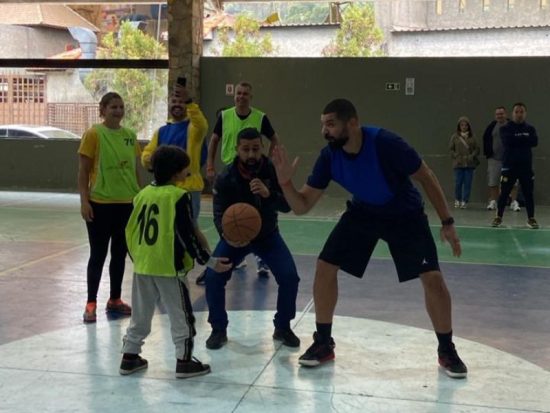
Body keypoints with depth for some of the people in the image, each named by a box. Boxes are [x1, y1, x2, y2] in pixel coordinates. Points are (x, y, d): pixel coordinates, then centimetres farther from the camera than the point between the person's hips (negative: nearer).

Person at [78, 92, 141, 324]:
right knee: (98, 254, 2)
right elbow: (84, 171, -7)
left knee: (120, 253, 13)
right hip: (100, 204, -5)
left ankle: (115, 300, 26)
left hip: (127, 203, 5)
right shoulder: (93, 134, -7)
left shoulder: (130, 135, 7)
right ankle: (91, 304, 12)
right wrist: (84, 201, -13)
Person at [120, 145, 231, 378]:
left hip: (142, 267, 6)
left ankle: (129, 358, 24)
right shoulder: (179, 197, -13)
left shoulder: (142, 194, 6)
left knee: (140, 315, 18)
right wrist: (209, 261, -7)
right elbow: (187, 236, -14)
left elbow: (130, 231, 10)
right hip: (170, 267, -6)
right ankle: (184, 361, 10)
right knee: (181, 316, 6)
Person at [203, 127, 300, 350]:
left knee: (289, 277, -16)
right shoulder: (226, 178, -21)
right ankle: (219, 330, 3)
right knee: (213, 276, -19)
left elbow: (287, 206, -25)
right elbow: (219, 214, -23)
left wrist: (268, 194, -46)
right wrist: (225, 234, -46)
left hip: (267, 235, 1)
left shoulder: (272, 170, -18)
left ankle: (282, 327, 8)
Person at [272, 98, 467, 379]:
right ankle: (323, 344, 9)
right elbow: (302, 206, -15)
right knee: (325, 267, -7)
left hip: (405, 214, -4)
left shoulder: (385, 143, -33)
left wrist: (447, 222, -18)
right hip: (363, 212, 4)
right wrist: (285, 183, -35)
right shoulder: (329, 156, -20)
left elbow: (426, 177, -19)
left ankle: (447, 350, 8)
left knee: (432, 278, -14)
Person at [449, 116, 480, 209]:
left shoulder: (472, 137, 4)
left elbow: (477, 149, 6)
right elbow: (451, 149, 4)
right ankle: (457, 200, 18)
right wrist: (457, 157, -7)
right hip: (458, 163, -1)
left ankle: (465, 201, 8)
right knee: (458, 182, 0)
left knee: (467, 183, 1)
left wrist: (472, 156, -9)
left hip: (469, 163, 1)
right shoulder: (455, 137, 2)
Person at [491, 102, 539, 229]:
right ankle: (498, 217, 11)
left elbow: (534, 141, -10)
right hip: (509, 165, -2)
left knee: (528, 193, 3)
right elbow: (508, 141, -18)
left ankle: (531, 218, 13)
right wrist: (524, 139, -11)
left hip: (526, 166, 2)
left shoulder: (530, 129, 9)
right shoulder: (505, 128, 2)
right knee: (504, 193, 0)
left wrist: (517, 139, -12)